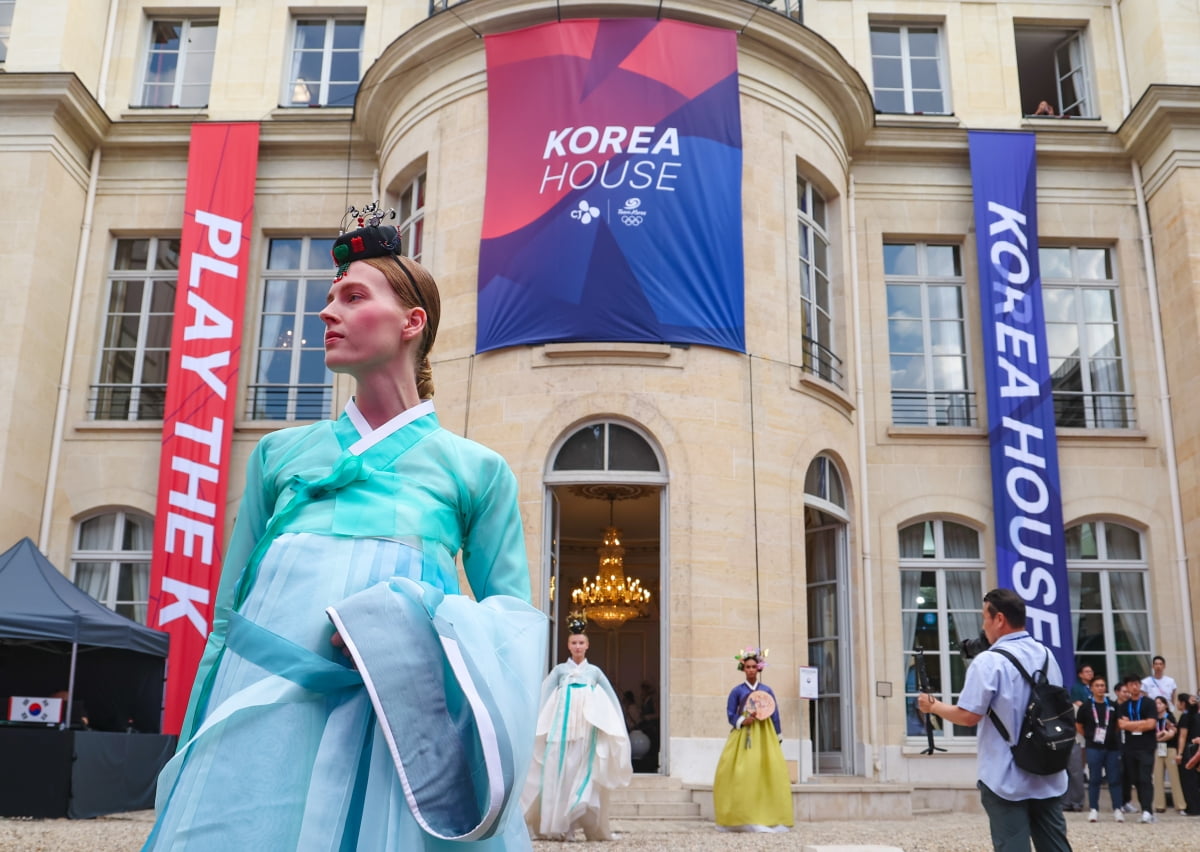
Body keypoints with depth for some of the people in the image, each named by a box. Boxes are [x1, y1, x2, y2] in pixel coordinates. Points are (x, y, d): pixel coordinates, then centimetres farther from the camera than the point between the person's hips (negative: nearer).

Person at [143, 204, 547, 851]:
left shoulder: (475, 470, 7)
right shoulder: (279, 454, 15)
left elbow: (512, 615, 6)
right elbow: (226, 619, 17)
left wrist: (418, 625, -13)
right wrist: (194, 752, 12)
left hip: (401, 724, -2)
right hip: (265, 718, 3)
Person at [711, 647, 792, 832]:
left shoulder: (767, 690, 9)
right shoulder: (737, 691, 3)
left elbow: (775, 716, 10)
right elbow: (730, 715, 1)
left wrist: (778, 739, 8)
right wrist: (743, 721, -17)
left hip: (764, 736, 2)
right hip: (743, 735, -2)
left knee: (769, 773, -7)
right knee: (741, 775, -11)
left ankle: (767, 819, -1)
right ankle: (742, 820, -6)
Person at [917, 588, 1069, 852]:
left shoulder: (989, 661, -17)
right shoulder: (1047, 656, 7)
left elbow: (968, 716, -20)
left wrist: (933, 706, -2)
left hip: (1007, 779, -6)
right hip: (1048, 777, 6)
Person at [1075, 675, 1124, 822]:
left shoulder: (1113, 706, 6)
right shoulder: (1085, 707, 0)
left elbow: (1118, 724, 20)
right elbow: (1078, 725, 9)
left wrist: (1113, 737, 10)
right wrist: (1089, 738, 6)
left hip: (1112, 747, 2)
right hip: (1093, 748, -2)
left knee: (1114, 779, 3)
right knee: (1094, 779, 2)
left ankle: (1117, 809, 9)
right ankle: (1093, 809, 6)